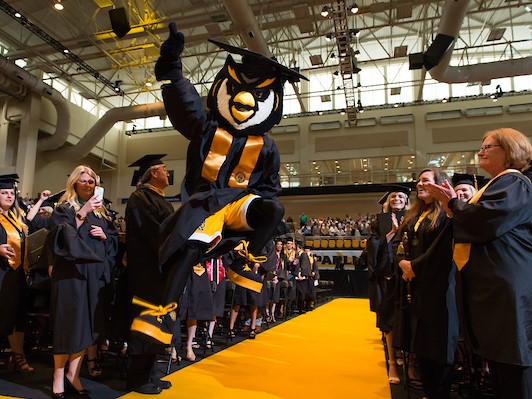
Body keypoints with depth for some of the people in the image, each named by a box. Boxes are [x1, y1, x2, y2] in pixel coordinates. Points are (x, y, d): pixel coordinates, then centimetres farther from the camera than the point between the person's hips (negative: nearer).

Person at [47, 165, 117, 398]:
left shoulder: (101, 211, 17)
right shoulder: (65, 208, 3)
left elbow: (114, 239, 16)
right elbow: (63, 234, -14)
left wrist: (104, 235, -5)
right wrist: (83, 211, -18)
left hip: (95, 273, 5)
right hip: (71, 271, -5)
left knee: (87, 323, 6)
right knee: (70, 322, -4)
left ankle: (73, 374, 17)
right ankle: (59, 377, 9)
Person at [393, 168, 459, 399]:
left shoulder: (447, 214, -6)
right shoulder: (413, 215, 16)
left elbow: (442, 249, -16)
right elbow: (398, 242, 12)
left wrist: (415, 267, -14)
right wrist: (402, 262, -7)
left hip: (437, 285, -7)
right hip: (412, 286, 7)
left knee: (438, 341, 2)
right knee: (419, 341, 11)